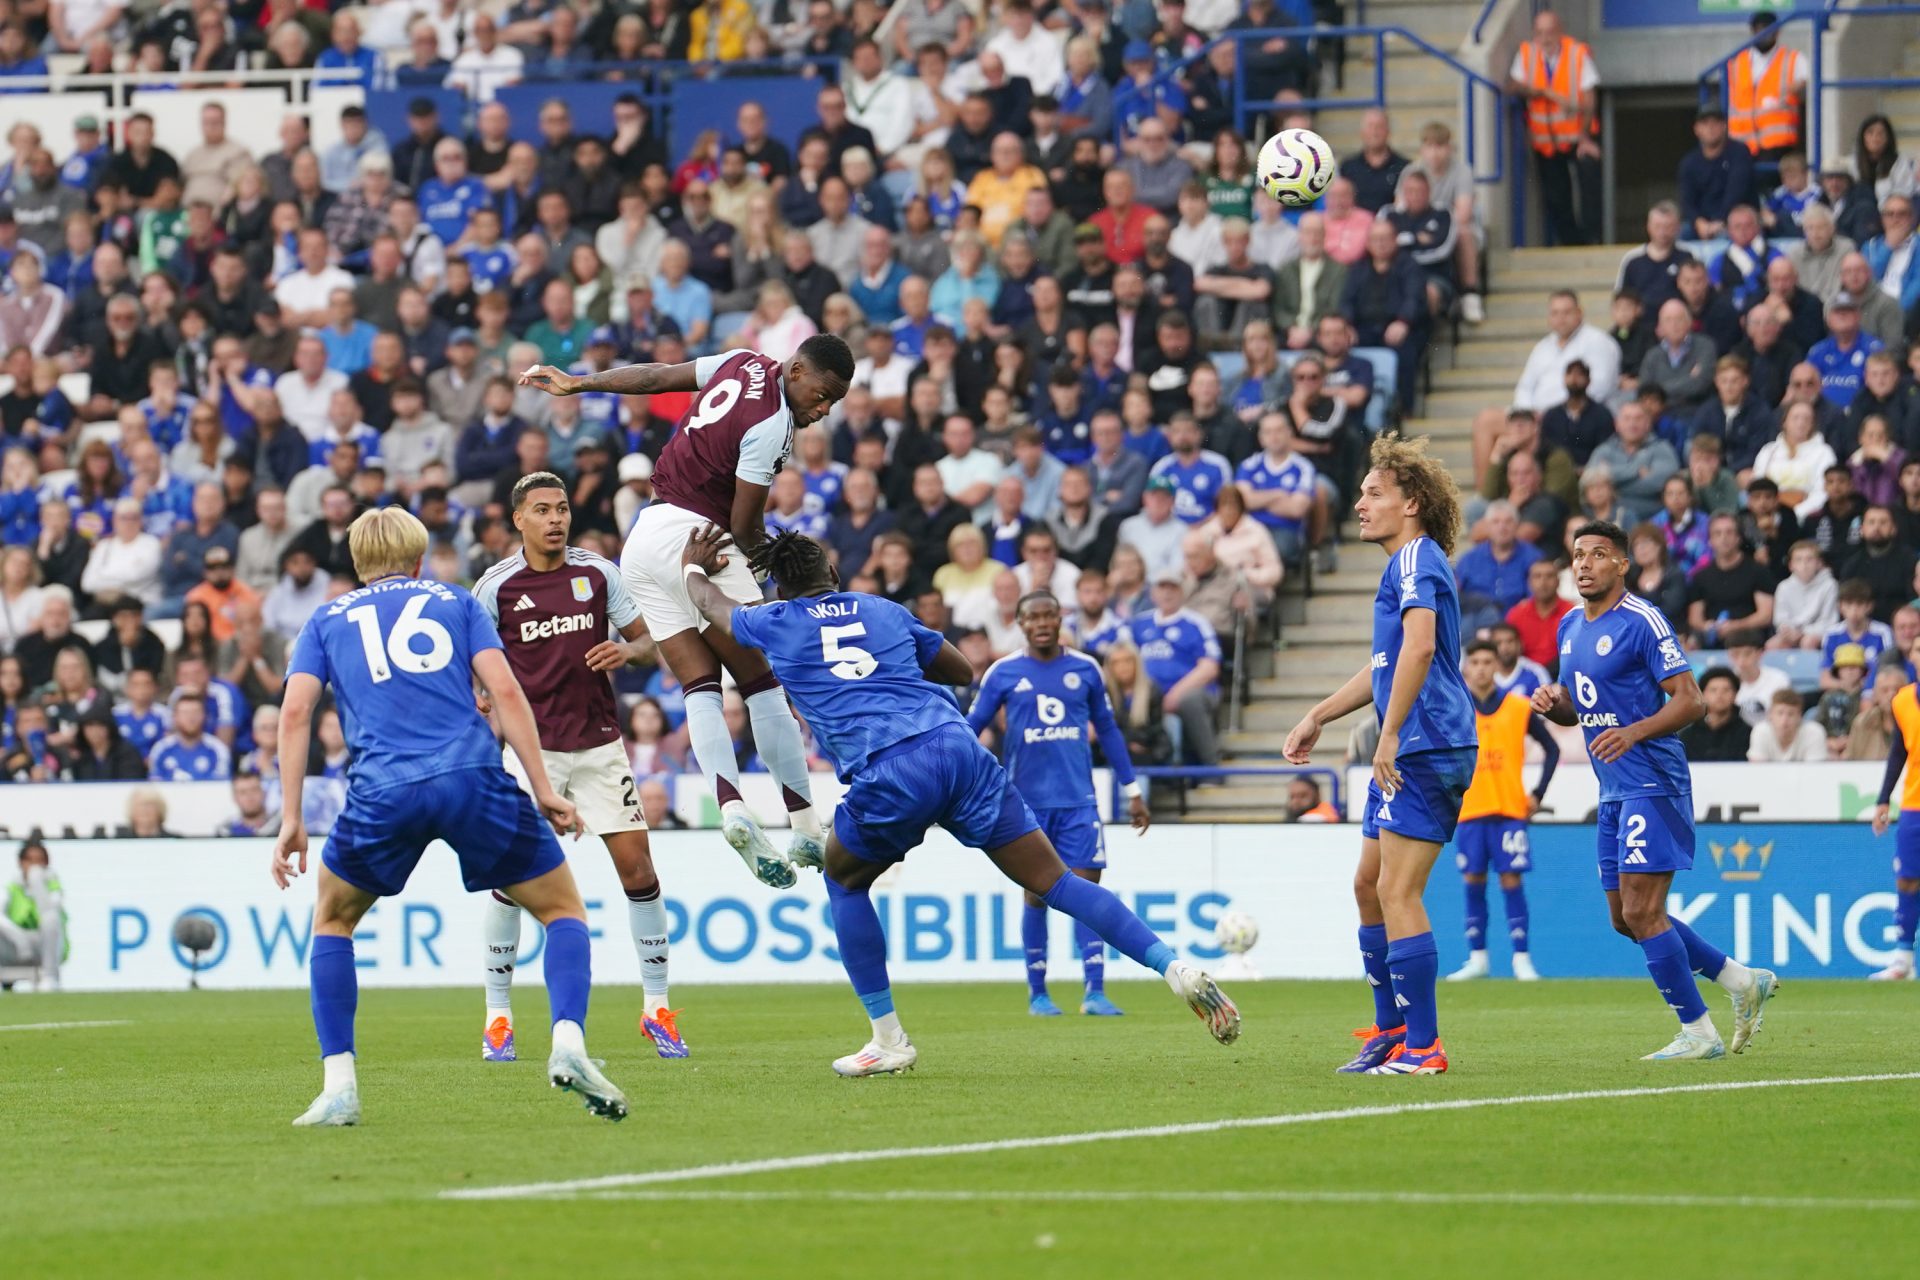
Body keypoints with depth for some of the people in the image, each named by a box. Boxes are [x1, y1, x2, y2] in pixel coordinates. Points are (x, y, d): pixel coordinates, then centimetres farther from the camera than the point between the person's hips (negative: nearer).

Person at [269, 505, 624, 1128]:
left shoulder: (327, 621, 22)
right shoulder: (454, 602, 21)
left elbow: (295, 710, 7)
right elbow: (504, 690, 7)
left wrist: (291, 819, 6)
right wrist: (544, 791, 6)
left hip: (382, 794, 0)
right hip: (472, 775, 0)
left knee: (333, 919, 25)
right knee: (563, 909, 16)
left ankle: (338, 1085, 13)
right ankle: (568, 1041, -10)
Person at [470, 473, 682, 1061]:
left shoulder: (598, 573, 3)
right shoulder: (496, 586, -2)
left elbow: (647, 637, 8)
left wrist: (626, 651, -13)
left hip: (598, 743, 2)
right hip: (530, 744, -2)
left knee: (636, 864, -3)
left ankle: (657, 1009, 7)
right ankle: (498, 1015, 3)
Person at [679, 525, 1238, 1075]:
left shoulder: (775, 624, 18)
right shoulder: (886, 612, 24)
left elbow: (712, 603, 41)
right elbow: (964, 671, 36)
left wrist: (694, 568, 62)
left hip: (887, 776, -3)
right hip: (960, 750, 3)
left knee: (844, 882, 24)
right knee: (1056, 881, 4)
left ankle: (888, 1040, 16)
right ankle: (1178, 969, -10)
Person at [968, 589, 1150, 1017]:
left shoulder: (1085, 670, 6)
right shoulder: (1003, 673, 1)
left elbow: (1108, 730, 14)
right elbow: (971, 727, 5)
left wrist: (1132, 792, 15)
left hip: (1077, 800, 1)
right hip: (1027, 801, -1)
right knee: (1037, 893, 3)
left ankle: (1095, 992, -9)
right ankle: (1037, 993, 12)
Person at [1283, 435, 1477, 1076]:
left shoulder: (1418, 558, -11)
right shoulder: (1405, 564, 22)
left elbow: (1420, 645, -26)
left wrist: (1390, 735, -27)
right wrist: (1318, 717, 34)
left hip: (1426, 748, -11)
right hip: (1409, 753, 11)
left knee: (1397, 891, -12)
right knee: (1369, 884, 16)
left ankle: (1423, 1046, -12)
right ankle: (1391, 1030, 24)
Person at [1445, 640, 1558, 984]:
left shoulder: (1519, 707, 1)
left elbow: (1551, 749, 8)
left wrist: (1538, 794, 0)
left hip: (1509, 810, -1)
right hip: (1468, 812, 1)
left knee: (1511, 880, -5)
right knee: (1473, 881, 1)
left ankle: (1522, 958, -3)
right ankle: (1477, 958, 8)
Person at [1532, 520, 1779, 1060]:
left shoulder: (1641, 622, -13)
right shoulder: (1570, 626, 13)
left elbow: (1690, 700, -15)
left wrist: (1634, 732, -28)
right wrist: (1552, 703, 1)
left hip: (1653, 786, -9)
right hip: (1614, 792, 9)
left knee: (1641, 912, -13)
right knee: (1626, 918, 11)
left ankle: (1698, 1032, -3)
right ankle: (1744, 982, 22)